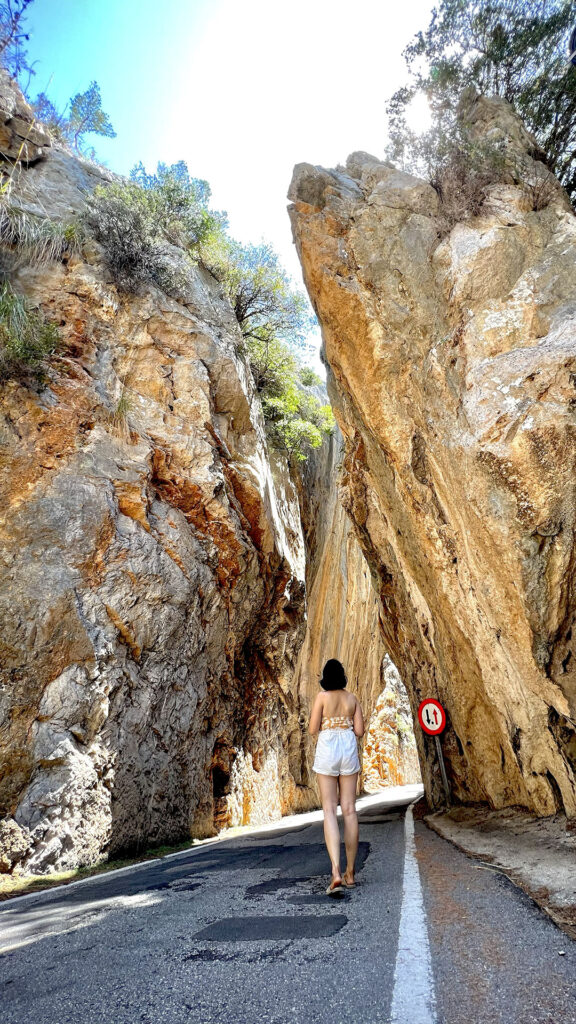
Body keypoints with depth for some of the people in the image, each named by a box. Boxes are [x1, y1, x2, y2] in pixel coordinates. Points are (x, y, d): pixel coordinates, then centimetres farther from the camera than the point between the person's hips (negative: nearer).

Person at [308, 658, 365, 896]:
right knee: (349, 809, 8)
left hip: (327, 749, -3)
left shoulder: (322, 696, -3)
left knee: (329, 809, -2)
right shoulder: (352, 698, 8)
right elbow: (359, 731, 6)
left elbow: (313, 730, -5)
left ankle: (336, 872, -16)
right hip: (349, 749, 3)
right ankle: (350, 872, 15)